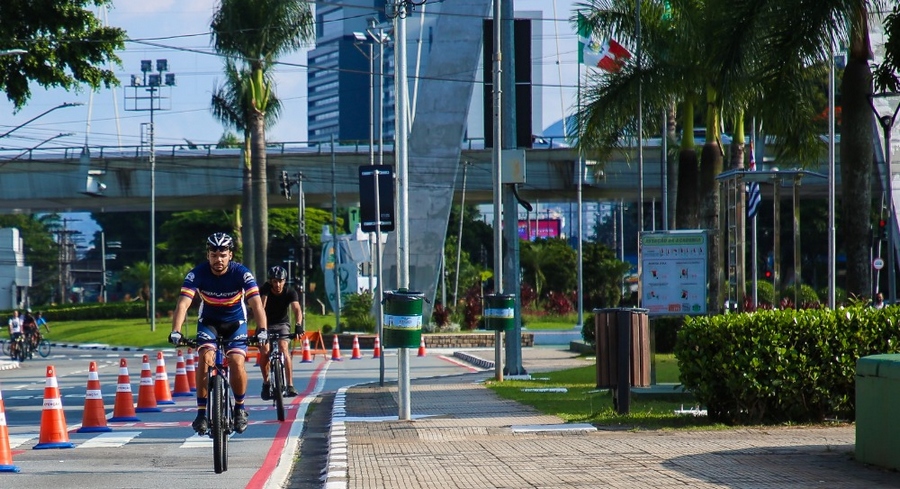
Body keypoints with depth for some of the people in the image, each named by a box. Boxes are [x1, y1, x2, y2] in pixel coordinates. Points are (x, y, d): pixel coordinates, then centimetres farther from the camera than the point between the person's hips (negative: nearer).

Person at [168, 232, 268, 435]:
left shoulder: (241, 273, -24)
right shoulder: (197, 274, -23)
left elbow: (256, 303, -33)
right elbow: (183, 304, -31)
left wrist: (262, 330, -49)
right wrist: (175, 331, -47)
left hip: (236, 323, -1)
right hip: (209, 322, 1)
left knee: (237, 363, -21)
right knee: (205, 358, -25)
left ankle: (240, 408, 4)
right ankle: (201, 413, -17)